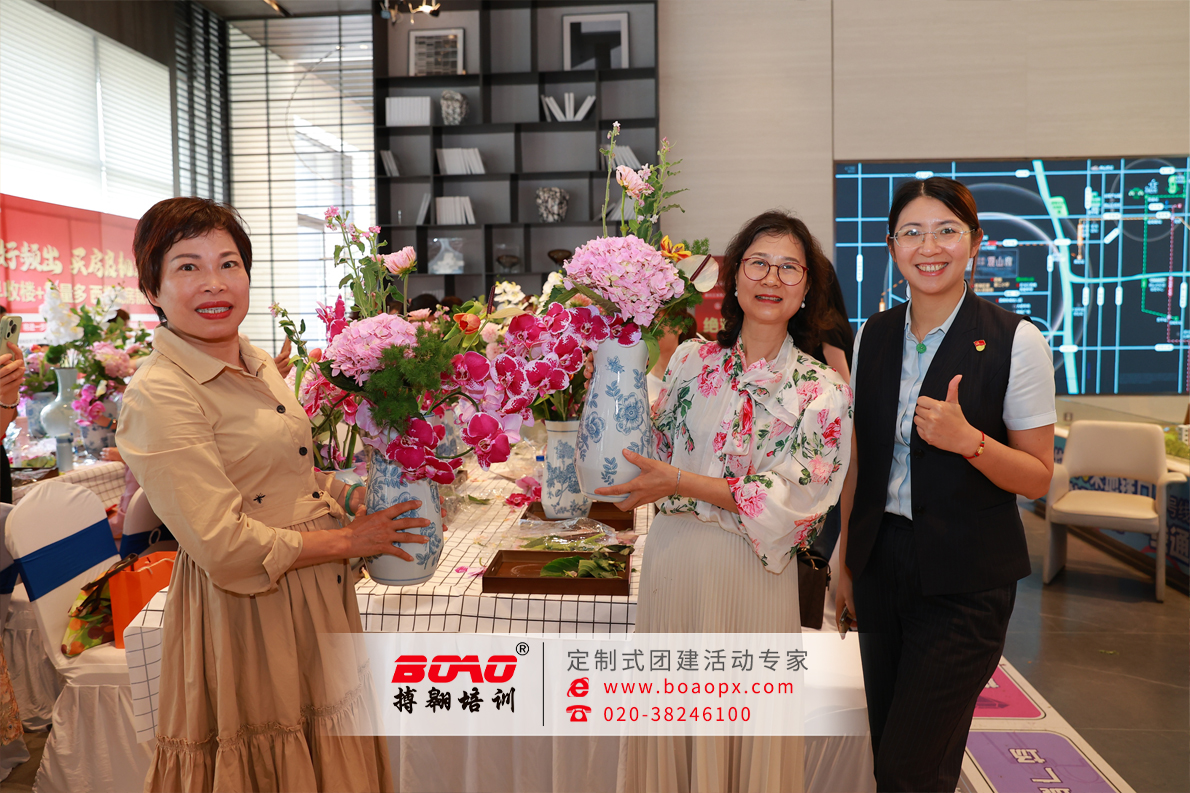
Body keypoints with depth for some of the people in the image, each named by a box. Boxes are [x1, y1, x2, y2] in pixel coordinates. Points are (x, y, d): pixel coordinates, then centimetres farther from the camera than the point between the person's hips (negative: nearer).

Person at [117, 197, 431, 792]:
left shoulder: (258, 364, 7)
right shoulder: (159, 396, -20)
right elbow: (226, 548, -23)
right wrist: (350, 540, -14)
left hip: (316, 599, 8)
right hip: (247, 615, -8)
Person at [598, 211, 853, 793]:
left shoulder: (822, 390, -4)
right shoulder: (690, 360, 4)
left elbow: (793, 498, -11)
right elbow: (657, 448, 11)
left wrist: (679, 482, -17)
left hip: (753, 576, -2)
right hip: (673, 562, 3)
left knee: (746, 726, 12)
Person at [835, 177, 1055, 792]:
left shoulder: (1015, 342, -9)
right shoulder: (873, 337, 5)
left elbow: (1038, 476, -6)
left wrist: (966, 439, -24)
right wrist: (846, 563, 13)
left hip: (965, 579, -4)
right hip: (881, 562, 5)